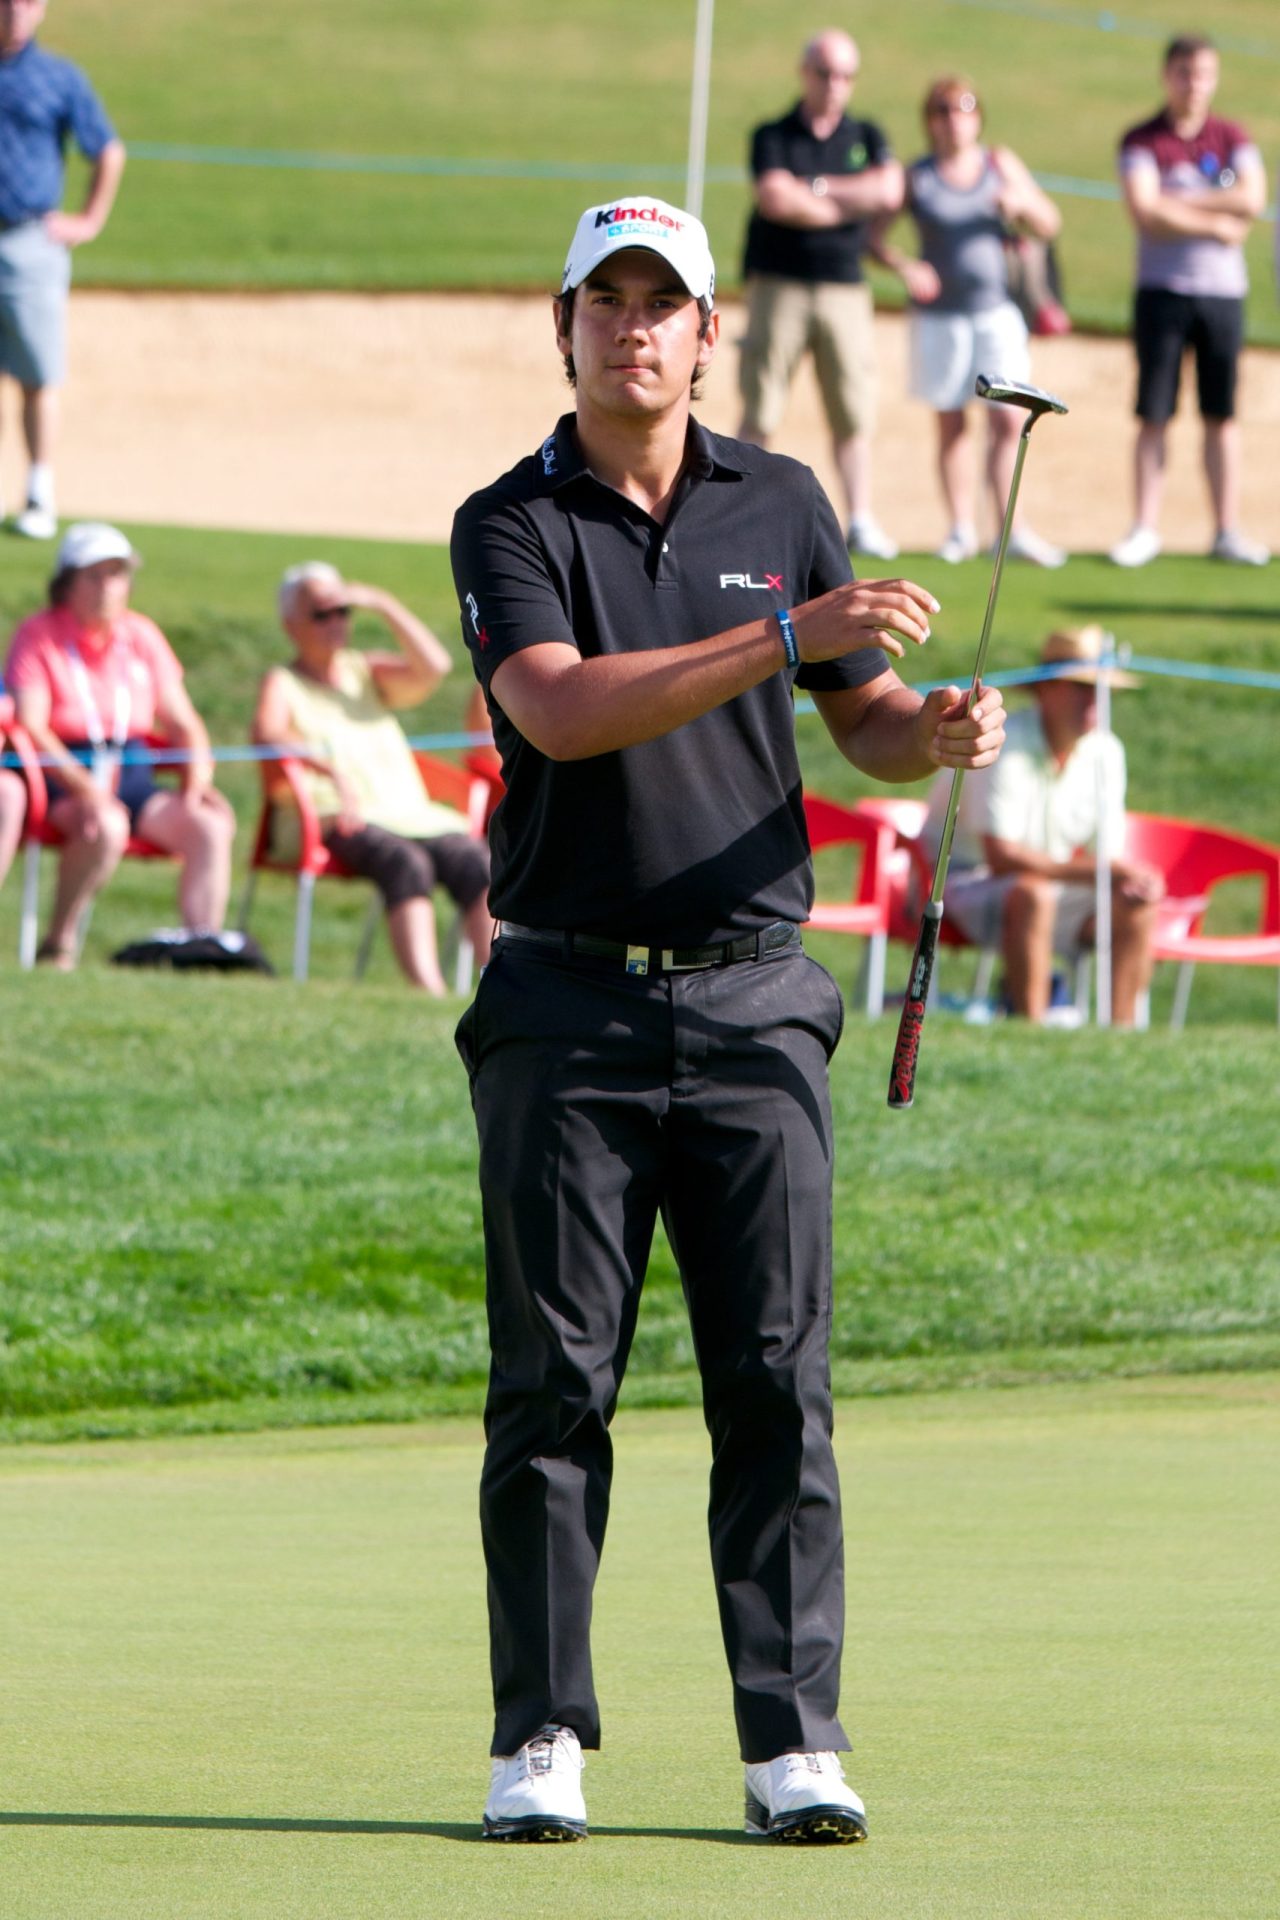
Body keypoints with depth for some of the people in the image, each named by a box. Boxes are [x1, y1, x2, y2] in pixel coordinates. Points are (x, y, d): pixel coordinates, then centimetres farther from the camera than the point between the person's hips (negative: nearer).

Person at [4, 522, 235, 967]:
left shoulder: (142, 635, 16)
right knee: (106, 825, -37)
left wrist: (198, 780, -3)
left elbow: (182, 722, 17)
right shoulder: (38, 635, 1)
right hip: (60, 776, -5)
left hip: (131, 776, 5)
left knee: (211, 826, -20)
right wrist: (83, 787, -24)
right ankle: (58, 943, -24)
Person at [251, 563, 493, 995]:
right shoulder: (282, 682, 12)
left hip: (411, 814, 5)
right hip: (332, 820, -5)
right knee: (406, 862, -37)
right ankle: (429, 993, -50)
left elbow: (433, 668, 9)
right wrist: (332, 769, -28)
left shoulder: (367, 672, 27)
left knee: (476, 861, -26)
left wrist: (382, 604, 7)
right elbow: (266, 733, -11)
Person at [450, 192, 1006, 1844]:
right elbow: (563, 712, -18)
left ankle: (794, 1743, -1)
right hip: (565, 1007, -2)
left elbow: (866, 721, 15)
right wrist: (782, 640, -26)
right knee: (553, 1381, -1)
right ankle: (541, 1739, 5)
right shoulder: (509, 527, 0)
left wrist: (937, 732, -9)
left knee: (777, 1379, -2)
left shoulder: (781, 504, 11)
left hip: (750, 995, 2)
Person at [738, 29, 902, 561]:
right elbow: (775, 199, -14)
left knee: (853, 413, 0)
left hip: (844, 289, 3)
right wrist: (853, 203, -4)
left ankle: (861, 520, 3)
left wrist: (814, 187, -7)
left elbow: (889, 190, -5)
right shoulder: (773, 137, 4)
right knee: (760, 413, -5)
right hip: (779, 284, -3)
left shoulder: (866, 137, 13)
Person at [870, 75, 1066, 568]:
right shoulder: (916, 177, 1)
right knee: (951, 423, 3)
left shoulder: (1001, 165, 7)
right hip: (938, 315, -1)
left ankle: (1010, 527, -4)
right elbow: (874, 235, 0)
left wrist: (1020, 203, -13)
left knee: (1008, 419, -7)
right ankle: (962, 527, 10)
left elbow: (1048, 225, 8)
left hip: (996, 310, 1)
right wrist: (903, 267, -19)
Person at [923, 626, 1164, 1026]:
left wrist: (1131, 877, -24)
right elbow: (1001, 857, -29)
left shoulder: (1105, 752, -1)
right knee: (1031, 895, -37)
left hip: (1045, 888, 7)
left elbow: (1107, 854, 2)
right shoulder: (1005, 743, -23)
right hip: (962, 881, -7)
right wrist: (1095, 871, -33)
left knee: (1134, 905, -13)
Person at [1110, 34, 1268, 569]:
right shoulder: (1141, 142, 2)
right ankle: (1144, 529, -1)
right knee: (1153, 415, -4)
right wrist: (1216, 225, -10)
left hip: (1223, 290, 2)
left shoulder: (1233, 139, 9)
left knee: (1221, 415, 3)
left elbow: (1252, 200, -8)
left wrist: (1178, 200, -11)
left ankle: (1227, 531, 6)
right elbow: (1144, 212, -13)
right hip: (1162, 289, -2)